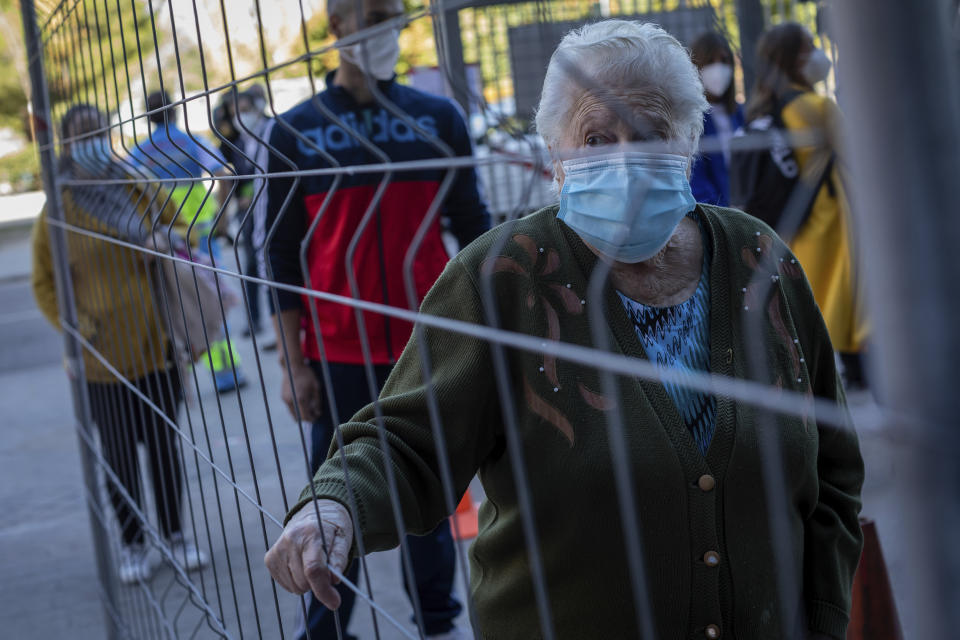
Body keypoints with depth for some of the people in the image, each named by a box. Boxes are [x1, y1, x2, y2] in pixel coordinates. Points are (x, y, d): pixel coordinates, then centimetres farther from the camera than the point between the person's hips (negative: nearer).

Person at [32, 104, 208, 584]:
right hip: (101, 360, -1)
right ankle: (132, 544, 23)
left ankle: (175, 535, 27)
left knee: (164, 446, 12)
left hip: (156, 348, 2)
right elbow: (45, 284, 1)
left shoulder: (142, 192, 0)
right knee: (119, 455, 9)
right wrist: (77, 327, -11)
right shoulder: (58, 210, -5)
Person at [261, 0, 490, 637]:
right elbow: (283, 256, 1)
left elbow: (473, 227, 8)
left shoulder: (439, 118, 4)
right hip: (339, 354, -1)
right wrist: (293, 364, -3)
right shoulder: (295, 132, 0)